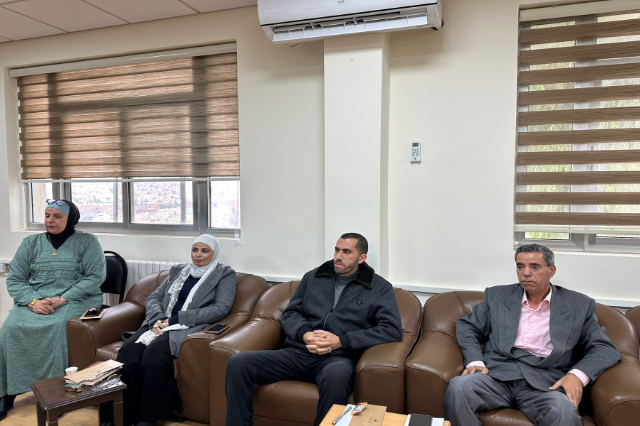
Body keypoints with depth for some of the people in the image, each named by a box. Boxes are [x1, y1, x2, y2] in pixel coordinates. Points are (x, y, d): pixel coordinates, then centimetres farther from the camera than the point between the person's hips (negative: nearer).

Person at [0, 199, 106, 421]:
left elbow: (95, 276, -8)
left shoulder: (87, 242, 1)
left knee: (56, 326, -32)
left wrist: (63, 299, -18)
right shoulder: (30, 243, 12)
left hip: (76, 300, -3)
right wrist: (33, 301, -14)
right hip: (35, 300, 4)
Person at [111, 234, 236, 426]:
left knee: (154, 352, -32)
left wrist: (176, 319, -12)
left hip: (190, 327, -5)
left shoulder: (225, 274, 6)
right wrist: (158, 319, -9)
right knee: (129, 351, -25)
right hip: (162, 323, 5)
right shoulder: (177, 270, 22)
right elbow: (154, 297, 16)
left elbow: (221, 309, -8)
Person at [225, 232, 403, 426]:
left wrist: (341, 341, -14)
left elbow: (392, 329, -5)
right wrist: (305, 334, -9)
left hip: (338, 358, -3)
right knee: (238, 363, -19)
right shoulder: (313, 277, 17)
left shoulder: (379, 287, 6)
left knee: (336, 375, -42)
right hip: (297, 352, 4)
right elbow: (290, 313, 16)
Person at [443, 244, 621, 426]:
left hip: (545, 383, -1)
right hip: (498, 374, 1)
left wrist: (577, 375, -12)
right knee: (458, 387, -31)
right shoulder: (497, 296, 14)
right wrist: (475, 361, -4)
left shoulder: (579, 305, 12)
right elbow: (467, 327, 15)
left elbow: (604, 348, 9)